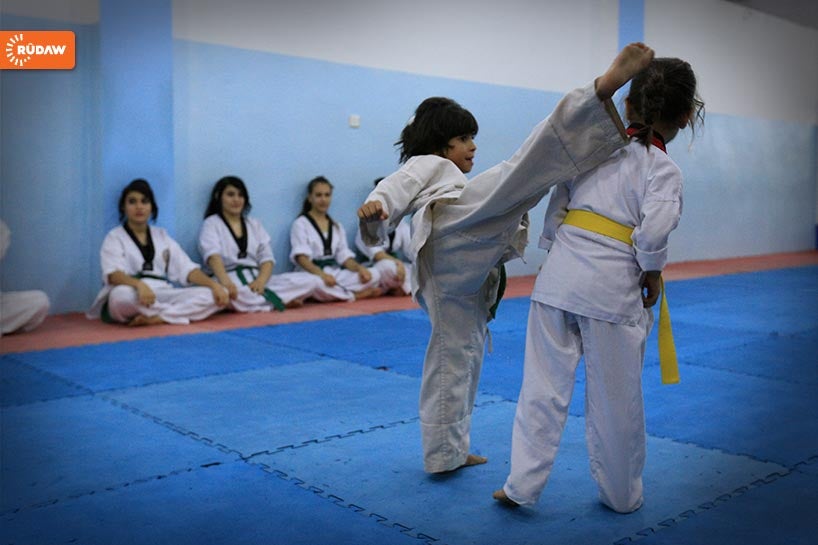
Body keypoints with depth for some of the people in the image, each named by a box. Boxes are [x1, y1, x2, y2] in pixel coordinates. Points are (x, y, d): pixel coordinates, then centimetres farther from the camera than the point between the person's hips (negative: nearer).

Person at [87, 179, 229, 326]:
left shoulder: (162, 236, 19)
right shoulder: (114, 237, 5)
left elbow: (186, 268, 9)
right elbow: (113, 274, -15)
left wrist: (214, 284, -11)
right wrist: (139, 284, -37)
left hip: (163, 296, 4)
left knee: (212, 295, -19)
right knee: (121, 294, -41)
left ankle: (158, 318, -35)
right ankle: (179, 314, -29)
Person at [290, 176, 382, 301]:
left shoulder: (337, 226, 20)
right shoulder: (301, 224, 1)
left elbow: (344, 256, 10)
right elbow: (301, 257, -14)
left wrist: (359, 267, -14)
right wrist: (321, 274, -33)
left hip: (335, 274, 5)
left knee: (374, 274, -16)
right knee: (318, 284, -43)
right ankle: (356, 295, -21)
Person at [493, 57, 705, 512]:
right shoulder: (664, 168, -3)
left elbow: (555, 212, 10)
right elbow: (654, 232, -16)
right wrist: (652, 275, 0)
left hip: (559, 276, 4)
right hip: (613, 289, -3)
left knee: (544, 385, 11)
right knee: (616, 399, 11)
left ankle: (522, 484, 15)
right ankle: (622, 495, 28)